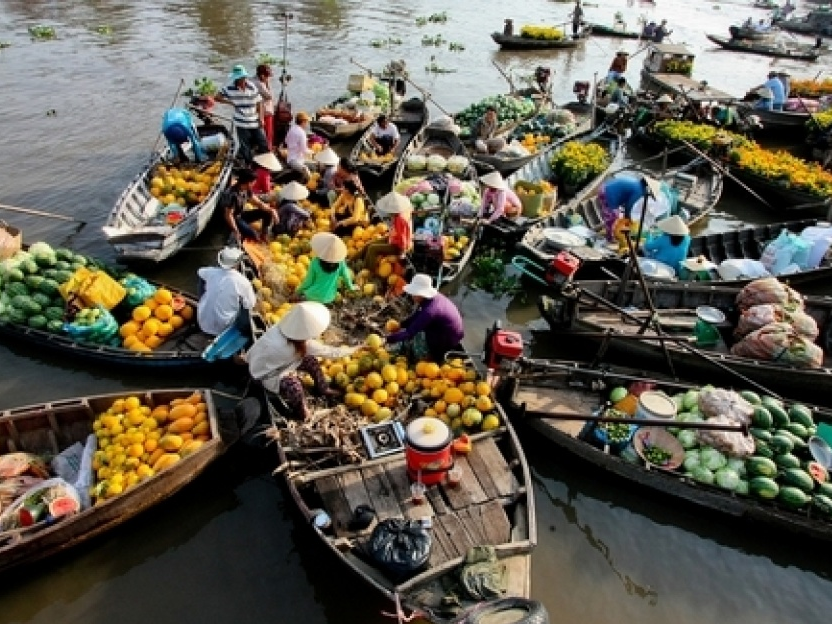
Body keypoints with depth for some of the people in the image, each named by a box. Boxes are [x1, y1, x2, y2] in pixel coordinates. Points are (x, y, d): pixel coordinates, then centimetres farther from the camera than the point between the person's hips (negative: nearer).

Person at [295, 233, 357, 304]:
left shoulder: (316, 262, -24)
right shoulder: (340, 261, -20)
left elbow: (309, 281, -13)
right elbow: (345, 275, -5)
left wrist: (299, 291, 6)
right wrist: (351, 287, 15)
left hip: (314, 296, -1)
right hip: (329, 297, 1)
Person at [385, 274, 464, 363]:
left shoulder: (430, 310, -33)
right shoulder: (433, 297, -6)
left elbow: (410, 332, -30)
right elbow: (416, 315, 8)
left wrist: (388, 339, -23)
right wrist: (400, 325, -2)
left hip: (451, 340, -9)